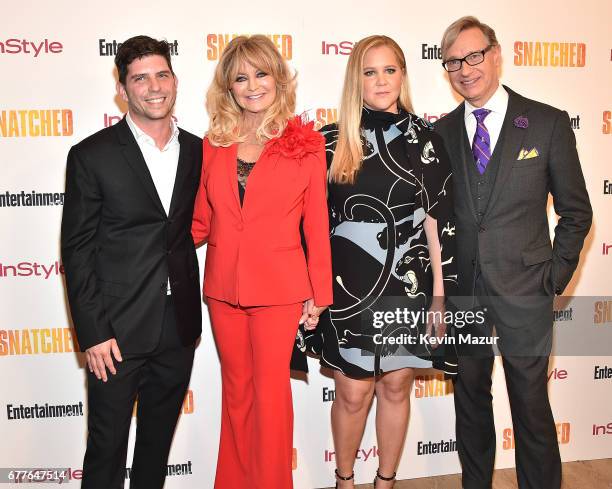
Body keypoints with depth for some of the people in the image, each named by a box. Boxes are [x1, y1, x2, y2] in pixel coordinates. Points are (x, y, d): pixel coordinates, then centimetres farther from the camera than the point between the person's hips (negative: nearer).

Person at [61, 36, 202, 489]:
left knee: (159, 440, 20)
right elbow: (77, 250, -7)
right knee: (107, 447, 10)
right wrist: (93, 333, -12)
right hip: (117, 329, -3)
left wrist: (194, 313, 6)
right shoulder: (92, 155, -8)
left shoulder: (197, 151, 4)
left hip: (179, 328, 4)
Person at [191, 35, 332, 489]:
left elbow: (316, 224, -2)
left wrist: (318, 292, -2)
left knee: (271, 392, 3)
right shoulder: (214, 143, 5)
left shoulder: (306, 142, -3)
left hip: (279, 287, -3)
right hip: (223, 285, 4)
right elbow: (201, 221, 9)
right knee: (236, 391, 15)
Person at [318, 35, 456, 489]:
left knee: (396, 387, 13)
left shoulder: (424, 140, 0)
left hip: (408, 285, 1)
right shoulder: (332, 141, -1)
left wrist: (440, 295, -2)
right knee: (353, 392, 7)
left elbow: (439, 221, 0)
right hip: (348, 285, -1)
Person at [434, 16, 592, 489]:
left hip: (524, 290, -2)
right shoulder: (442, 132, 4)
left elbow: (575, 211, 1)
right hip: (462, 291, 3)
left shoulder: (549, 122, -3)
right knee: (470, 400, 16)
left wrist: (556, 275, -4)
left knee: (531, 405, 7)